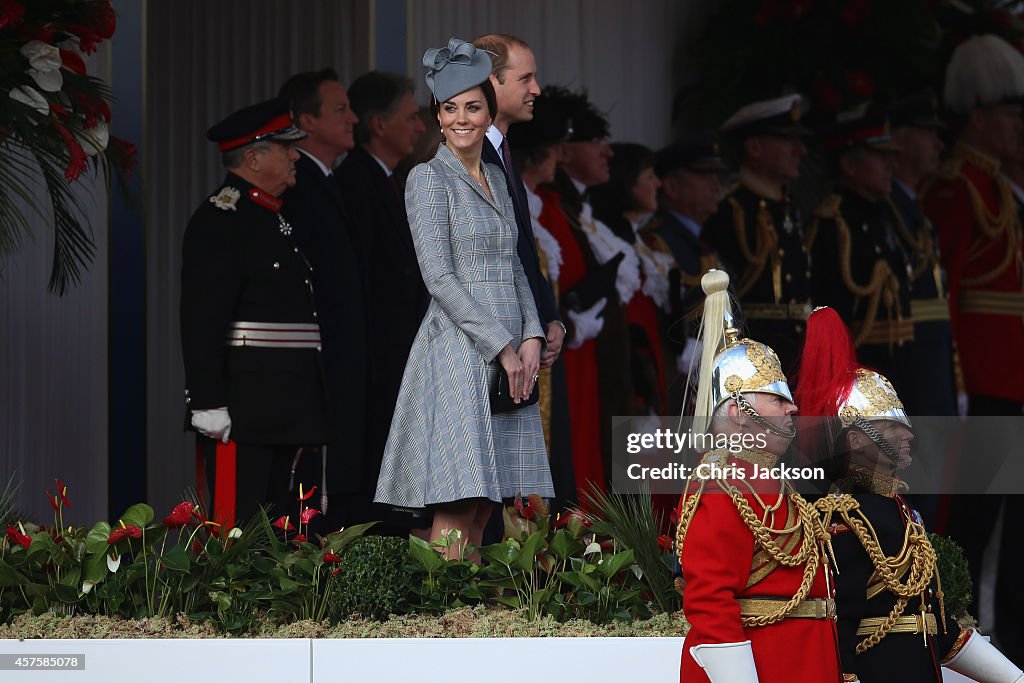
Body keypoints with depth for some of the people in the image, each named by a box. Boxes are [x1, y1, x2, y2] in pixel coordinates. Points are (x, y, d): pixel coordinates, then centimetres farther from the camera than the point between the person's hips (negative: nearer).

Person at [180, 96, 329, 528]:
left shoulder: (277, 216, 20)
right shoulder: (220, 219, -10)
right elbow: (202, 319, -17)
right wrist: (208, 403, -22)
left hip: (284, 407, 10)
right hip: (241, 408, -9)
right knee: (236, 524, -10)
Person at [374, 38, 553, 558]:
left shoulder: (496, 179, 17)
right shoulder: (428, 179, -5)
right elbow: (439, 278, -12)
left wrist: (531, 336, 2)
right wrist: (501, 346, -14)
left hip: (510, 354, 7)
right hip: (458, 352, -7)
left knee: (484, 504, 4)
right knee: (457, 508, -12)